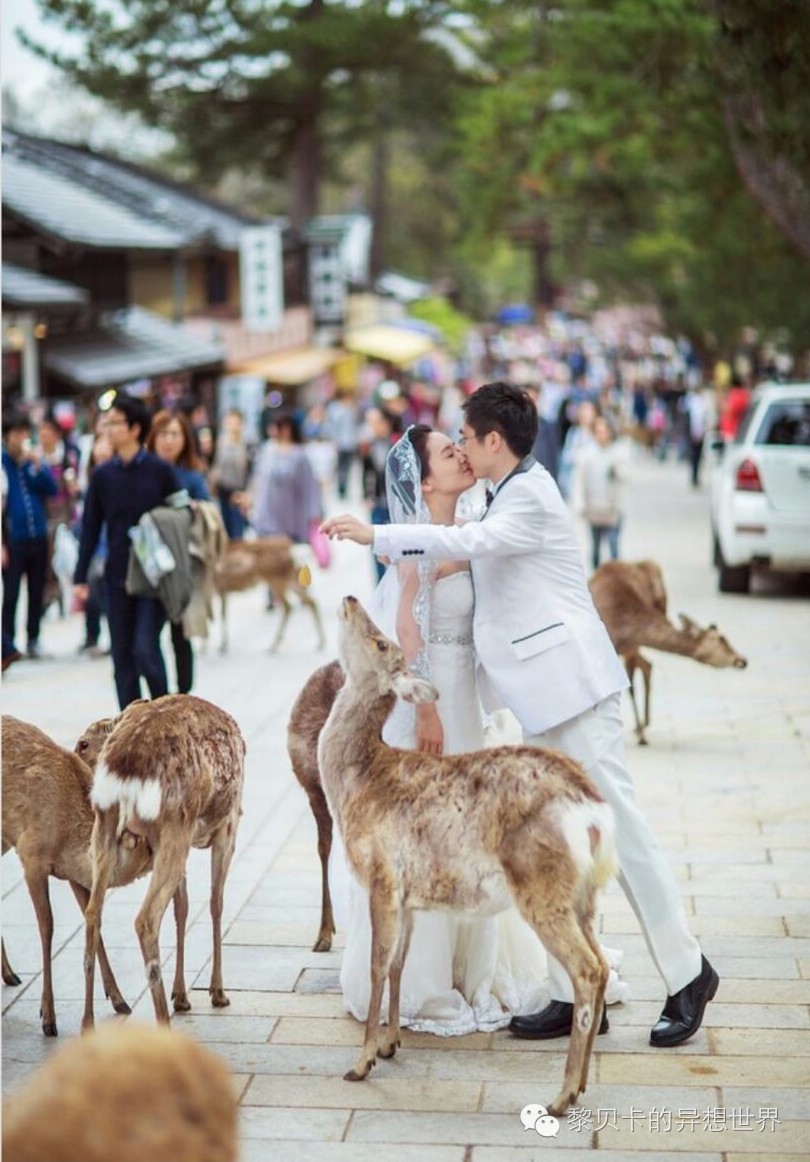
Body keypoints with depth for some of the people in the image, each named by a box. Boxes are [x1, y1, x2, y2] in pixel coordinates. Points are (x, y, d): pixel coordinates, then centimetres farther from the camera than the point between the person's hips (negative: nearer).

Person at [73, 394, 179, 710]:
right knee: (122, 656, 5)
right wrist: (80, 577, 3)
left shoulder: (160, 471, -3)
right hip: (118, 576, 4)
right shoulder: (103, 475, 5)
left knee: (145, 648, -12)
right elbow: (90, 528, 8)